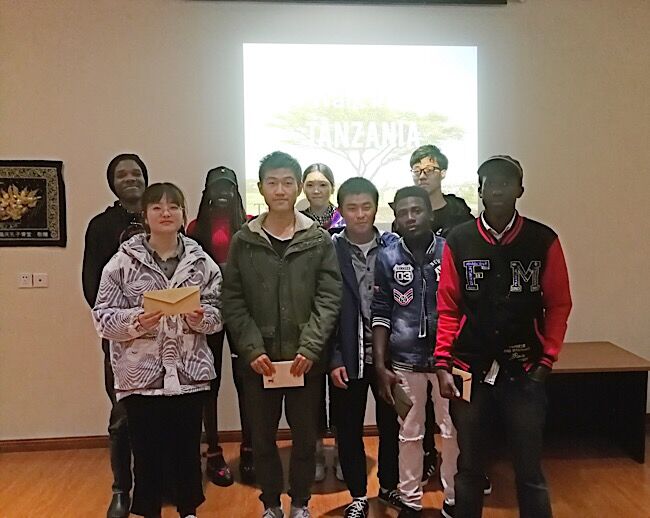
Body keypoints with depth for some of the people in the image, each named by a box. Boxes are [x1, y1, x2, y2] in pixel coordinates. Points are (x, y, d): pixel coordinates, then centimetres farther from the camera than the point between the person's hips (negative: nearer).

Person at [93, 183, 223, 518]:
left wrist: (200, 317, -17)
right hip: (141, 373, -1)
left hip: (190, 372, 2)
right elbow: (103, 315, -4)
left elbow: (218, 311, 4)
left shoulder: (201, 261, 3)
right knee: (147, 450, 8)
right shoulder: (122, 261, -3)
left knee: (188, 446, 13)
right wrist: (135, 321, -21)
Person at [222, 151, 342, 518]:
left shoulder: (320, 241, -1)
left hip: (306, 359, 0)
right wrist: (252, 349, -12)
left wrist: (310, 348, -15)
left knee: (306, 435, 11)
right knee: (263, 436, 12)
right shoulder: (243, 241, 1)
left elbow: (329, 299, -5)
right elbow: (233, 301, -2)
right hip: (258, 359, 1)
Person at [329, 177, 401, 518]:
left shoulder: (393, 246, -1)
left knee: (391, 424, 14)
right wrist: (334, 359, -10)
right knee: (349, 429, 10)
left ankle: (389, 485, 37)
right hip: (348, 357, -1)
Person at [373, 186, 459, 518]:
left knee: (453, 430, 9)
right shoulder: (387, 258, 0)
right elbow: (381, 313, 2)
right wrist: (380, 365, -2)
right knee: (409, 433, 12)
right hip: (405, 360, 1)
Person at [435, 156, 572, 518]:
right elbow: (448, 308, 2)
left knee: (530, 471, 7)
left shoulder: (543, 240, -1)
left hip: (524, 372, 0)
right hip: (470, 370, 1)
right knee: (469, 467, 13)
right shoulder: (458, 241, 0)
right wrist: (443, 363, -3)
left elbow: (559, 305, 2)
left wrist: (546, 361, -3)